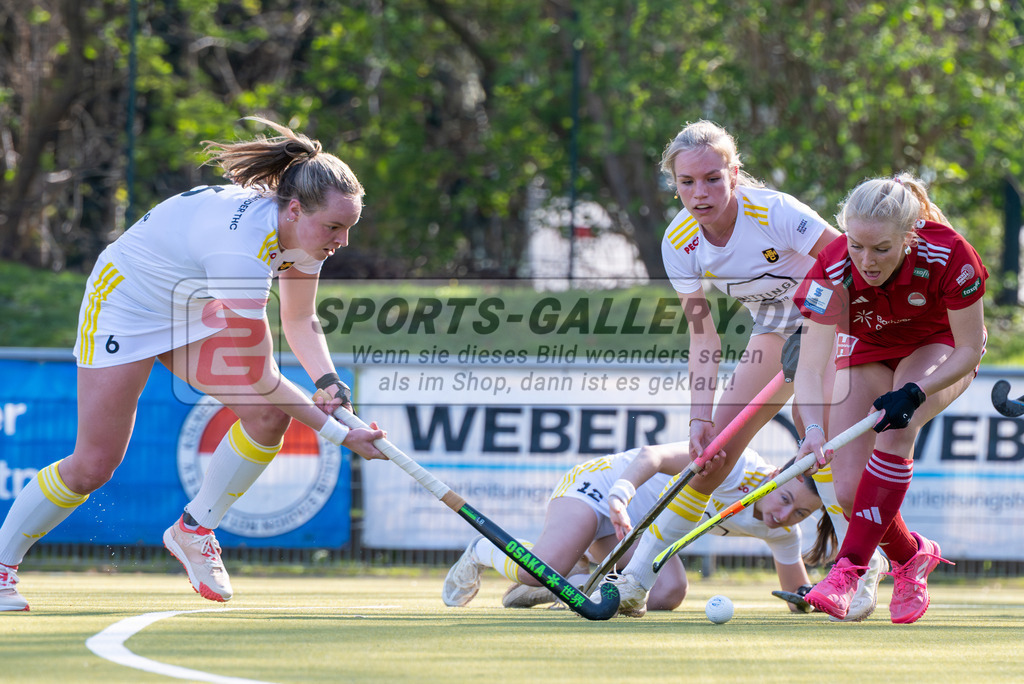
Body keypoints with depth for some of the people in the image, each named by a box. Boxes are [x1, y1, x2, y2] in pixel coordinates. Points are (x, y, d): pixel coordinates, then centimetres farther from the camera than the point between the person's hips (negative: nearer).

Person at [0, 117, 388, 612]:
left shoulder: (302, 226, -15)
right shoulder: (242, 242, -40)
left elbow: (299, 321, 0)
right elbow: (258, 374, -35)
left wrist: (327, 381, -19)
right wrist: (337, 433, -32)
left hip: (192, 311, 8)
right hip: (125, 303, -7)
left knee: (269, 414, -13)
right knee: (93, 466, -8)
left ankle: (194, 530, 8)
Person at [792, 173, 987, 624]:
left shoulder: (949, 256, -35)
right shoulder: (835, 269, -32)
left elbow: (969, 350, -23)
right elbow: (811, 364, -35)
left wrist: (914, 393, -38)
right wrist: (814, 429, -53)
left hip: (940, 349, -2)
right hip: (868, 349, 2)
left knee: (895, 431, -31)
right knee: (850, 490, -10)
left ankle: (849, 569, -28)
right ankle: (911, 556, 20)